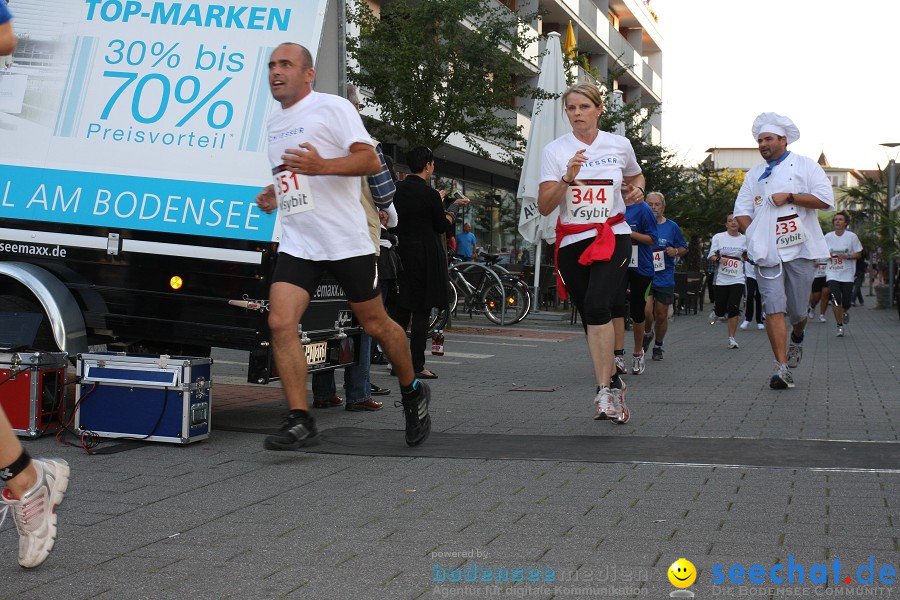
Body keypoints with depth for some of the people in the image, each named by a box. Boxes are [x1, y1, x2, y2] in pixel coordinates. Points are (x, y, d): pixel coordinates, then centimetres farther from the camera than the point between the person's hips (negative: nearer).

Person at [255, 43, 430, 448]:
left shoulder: (333, 107, -5)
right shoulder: (274, 121, 17)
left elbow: (371, 160, -14)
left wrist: (321, 165, -28)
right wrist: (272, 194, 12)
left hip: (346, 240, -5)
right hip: (297, 243, 6)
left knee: (375, 323, 6)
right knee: (280, 323, -13)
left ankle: (413, 392, 31)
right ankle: (300, 421, -10)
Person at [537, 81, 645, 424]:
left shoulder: (620, 145, 5)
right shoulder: (555, 151, 1)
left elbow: (636, 177, 27)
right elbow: (544, 207, -8)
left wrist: (636, 190, 4)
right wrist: (568, 177, -22)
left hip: (613, 237, -2)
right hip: (572, 242, 2)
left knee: (597, 306, -24)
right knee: (589, 318, 6)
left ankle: (604, 391, -23)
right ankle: (614, 388, 21)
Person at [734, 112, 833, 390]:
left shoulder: (805, 166, 6)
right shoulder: (755, 173, 16)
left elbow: (825, 199, -5)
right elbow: (741, 210, 16)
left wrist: (790, 196, -11)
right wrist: (754, 235, 1)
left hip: (800, 249, -2)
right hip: (767, 252, 2)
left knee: (797, 310, 4)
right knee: (774, 308, -9)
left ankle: (797, 338, 40)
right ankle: (782, 367, -8)